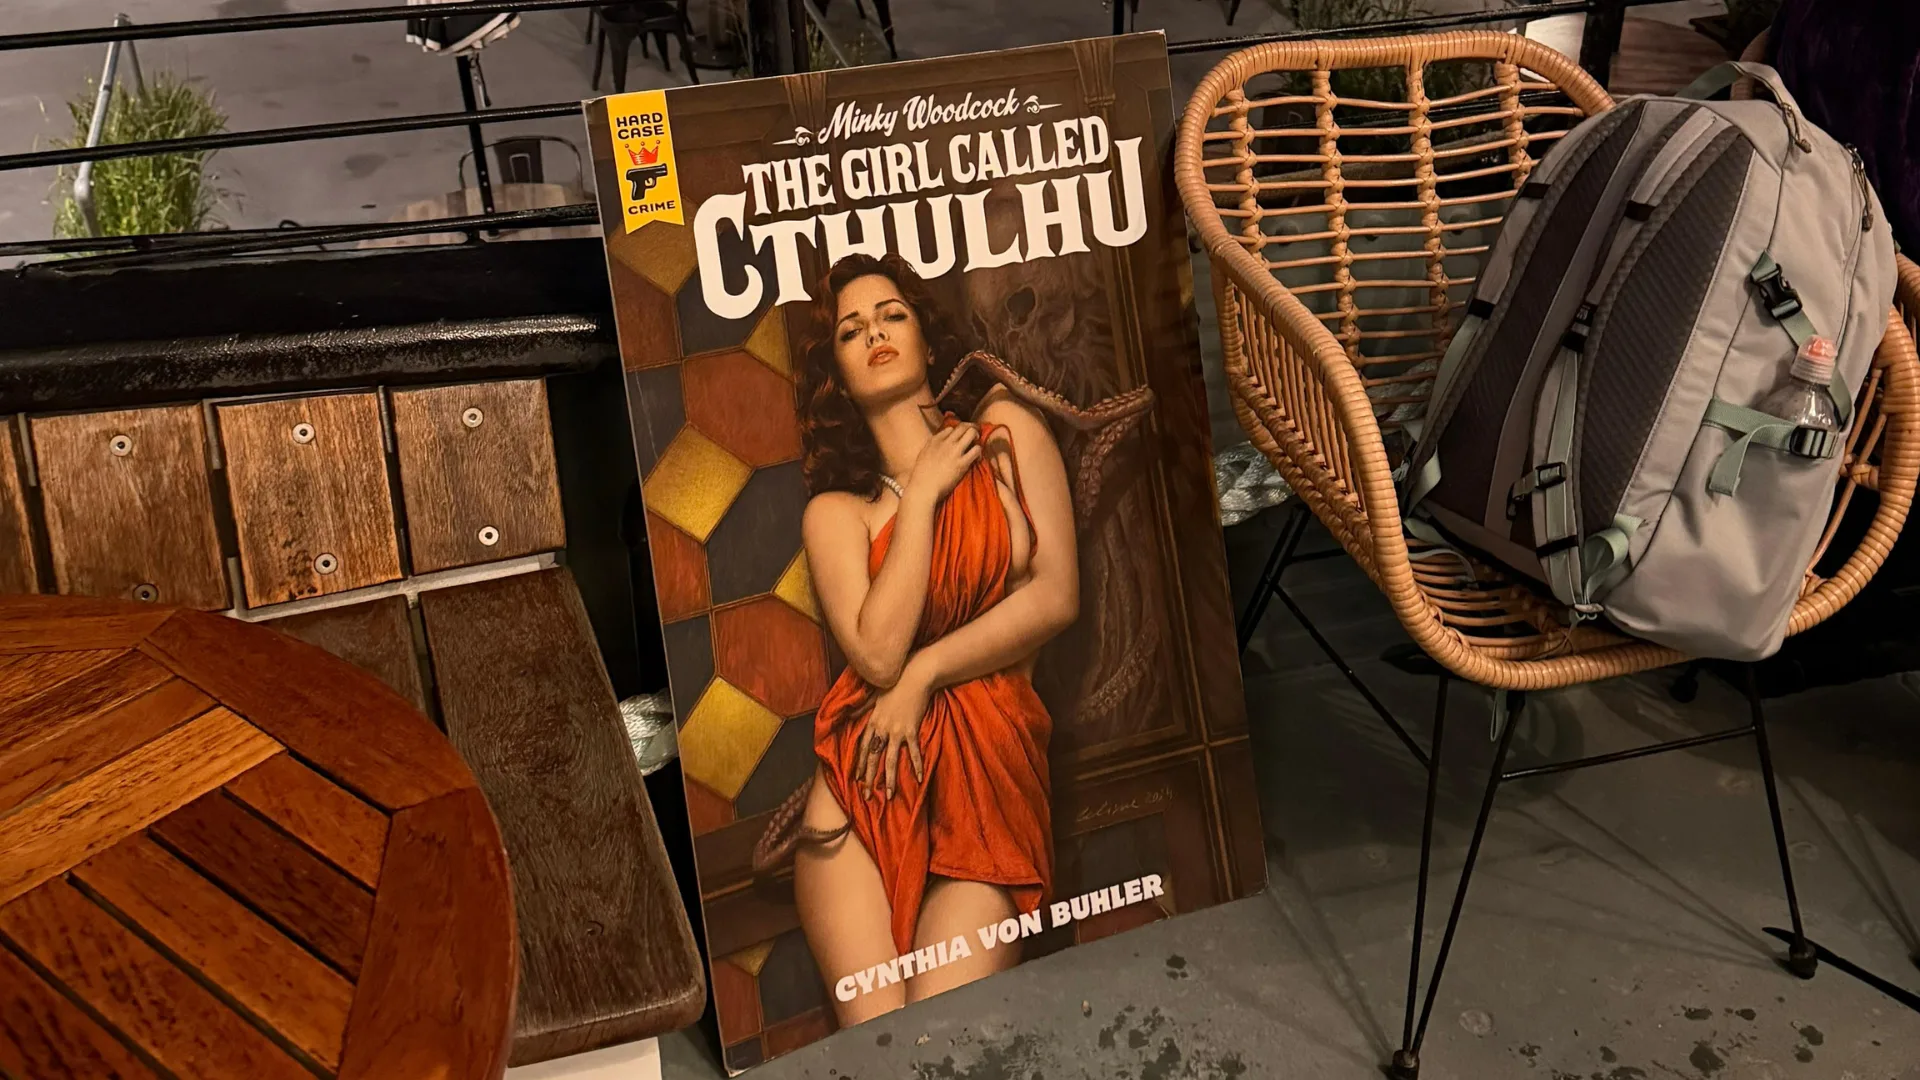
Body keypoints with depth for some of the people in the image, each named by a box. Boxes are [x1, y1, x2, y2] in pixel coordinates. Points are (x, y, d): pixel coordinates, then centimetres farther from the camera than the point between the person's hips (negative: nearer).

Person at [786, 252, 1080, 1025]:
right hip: (870, 777, 1)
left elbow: (1056, 596, 1)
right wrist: (922, 493, -2)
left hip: (991, 766, 0)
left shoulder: (1007, 432, 11)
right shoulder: (835, 511, 10)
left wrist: (924, 672, -4)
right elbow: (877, 654, -8)